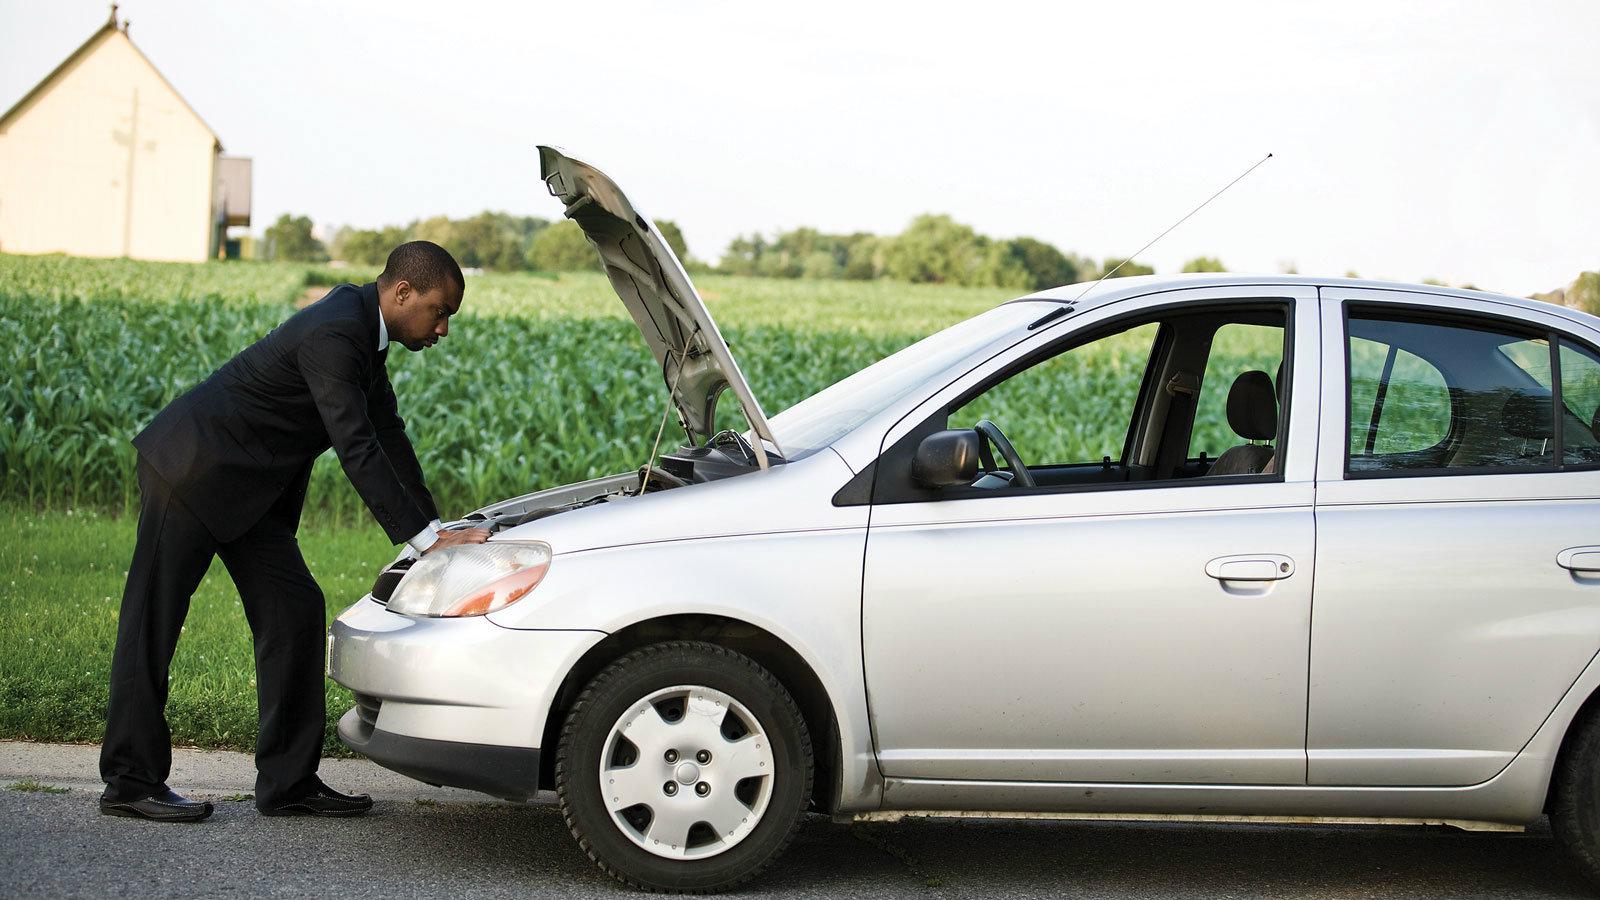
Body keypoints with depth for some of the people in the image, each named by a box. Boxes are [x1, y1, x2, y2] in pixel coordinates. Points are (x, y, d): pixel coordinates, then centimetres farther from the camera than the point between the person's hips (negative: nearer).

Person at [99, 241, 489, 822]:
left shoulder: (362, 327, 6)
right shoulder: (334, 333, -24)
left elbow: (388, 437, 12)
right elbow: (357, 449, -29)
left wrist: (435, 530, 7)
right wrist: (426, 539, -28)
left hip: (246, 487, 10)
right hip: (192, 467, -10)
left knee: (295, 612, 4)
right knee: (154, 621, -1)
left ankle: (289, 781, 8)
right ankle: (130, 781, 6)